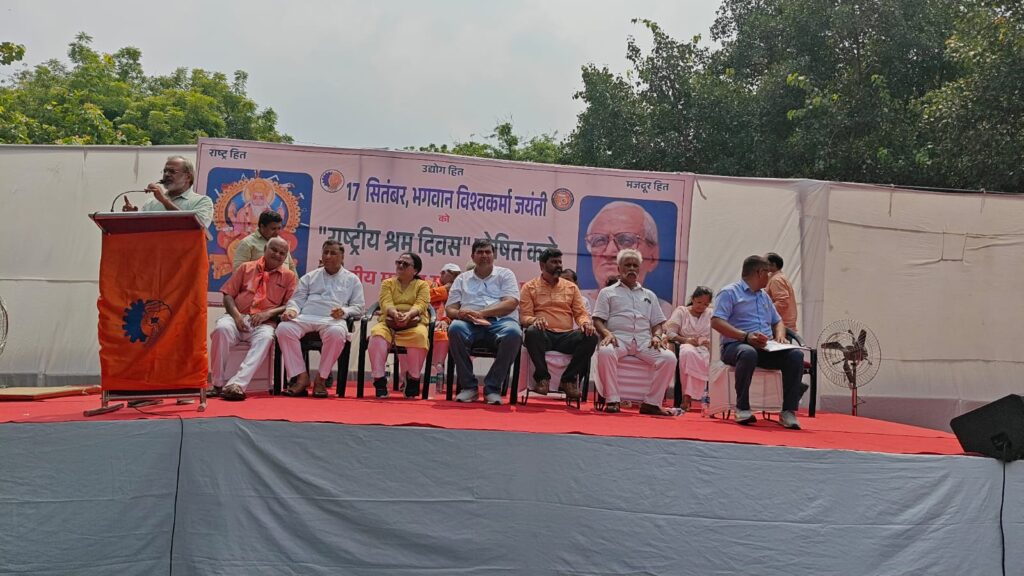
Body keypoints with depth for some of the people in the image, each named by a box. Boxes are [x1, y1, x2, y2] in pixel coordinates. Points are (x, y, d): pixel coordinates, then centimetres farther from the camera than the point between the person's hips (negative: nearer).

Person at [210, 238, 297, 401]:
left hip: (264, 323, -1)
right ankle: (219, 383, -25)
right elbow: (228, 294, 12)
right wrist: (236, 315, -7)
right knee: (222, 328, -33)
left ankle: (236, 384, -44)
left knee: (266, 337, -36)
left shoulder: (289, 276, 13)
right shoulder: (246, 268, 17)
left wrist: (268, 313, -12)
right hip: (238, 318, 1)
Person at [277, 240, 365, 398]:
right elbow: (297, 299, 19)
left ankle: (321, 379, -22)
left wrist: (344, 311, -9)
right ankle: (300, 377, -24)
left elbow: (358, 307, 13)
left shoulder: (352, 279, 21)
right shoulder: (309, 277, 27)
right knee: (284, 328, -31)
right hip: (306, 317, 2)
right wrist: (292, 310, -5)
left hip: (333, 320, -2)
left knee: (336, 333, -40)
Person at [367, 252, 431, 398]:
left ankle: (413, 379, -18)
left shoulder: (422, 285, 12)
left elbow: (420, 305, -6)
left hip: (414, 323, -1)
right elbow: (386, 303, -2)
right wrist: (395, 313, -26)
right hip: (389, 323, 1)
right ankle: (379, 380, -26)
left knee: (420, 335, -35)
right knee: (377, 333, -32)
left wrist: (408, 315, -29)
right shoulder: (387, 283, 16)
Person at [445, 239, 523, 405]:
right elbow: (450, 308, 15)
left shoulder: (505, 274, 17)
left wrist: (481, 313, -13)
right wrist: (460, 314, -11)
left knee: (513, 333, -36)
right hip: (470, 323, 1)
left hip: (500, 320, -1)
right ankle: (468, 386, -20)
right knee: (455, 329, -34)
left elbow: (511, 303, 0)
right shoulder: (462, 279, 23)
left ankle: (492, 388, -21)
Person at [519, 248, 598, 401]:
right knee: (532, 331, -37)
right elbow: (524, 316, 2)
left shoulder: (571, 287, 20)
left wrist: (585, 322, -11)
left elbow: (581, 313, 14)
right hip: (544, 335, -2)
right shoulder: (529, 287, 11)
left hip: (566, 337, 3)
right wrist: (534, 320, -22)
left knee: (591, 337, -26)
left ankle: (569, 379, -14)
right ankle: (542, 377, -19)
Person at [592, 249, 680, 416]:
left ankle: (651, 403, -19)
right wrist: (607, 333, -13)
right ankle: (612, 401, -30)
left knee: (669, 358, -26)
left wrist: (657, 336, 0)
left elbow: (657, 323, 24)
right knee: (605, 352, -38)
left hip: (644, 340, 3)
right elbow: (598, 320, 8)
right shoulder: (607, 292, 18)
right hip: (618, 338, -3)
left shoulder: (649, 295, 28)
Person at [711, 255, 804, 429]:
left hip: (767, 349, 6)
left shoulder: (764, 296, 27)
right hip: (736, 345, -6)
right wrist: (746, 336, -24)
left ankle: (788, 411, -22)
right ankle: (742, 408, -27)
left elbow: (778, 321, 32)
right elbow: (716, 322, -11)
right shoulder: (730, 292, 2)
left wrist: (780, 335, 6)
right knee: (748, 353, -40)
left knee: (796, 355, -20)